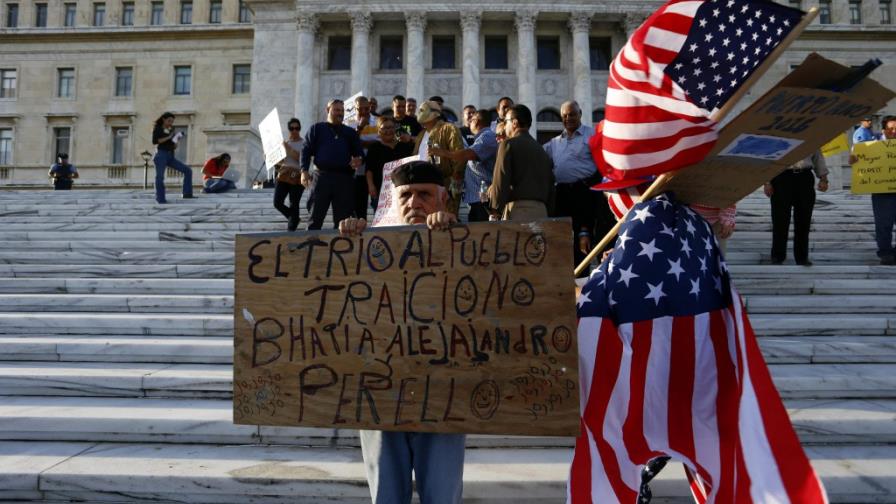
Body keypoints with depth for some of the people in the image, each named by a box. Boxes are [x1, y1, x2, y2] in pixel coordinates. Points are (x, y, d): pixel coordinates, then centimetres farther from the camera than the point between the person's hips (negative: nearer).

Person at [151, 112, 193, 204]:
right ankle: (160, 199, -7)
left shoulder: (171, 130, 19)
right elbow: (154, 141, -11)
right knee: (160, 176, -10)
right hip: (161, 154, -6)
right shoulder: (157, 129, 4)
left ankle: (187, 193, -5)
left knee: (188, 170, -4)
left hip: (171, 156, 6)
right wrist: (168, 137, -13)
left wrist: (177, 141, -1)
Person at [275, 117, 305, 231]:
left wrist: (288, 148, -16)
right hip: (283, 175, 5)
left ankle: (291, 229, 5)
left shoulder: (303, 143, 1)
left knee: (294, 205, -5)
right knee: (277, 202, -4)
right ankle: (294, 219, 20)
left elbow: (301, 158, -14)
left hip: (297, 177, -4)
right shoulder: (283, 141, 16)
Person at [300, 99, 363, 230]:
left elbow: (359, 153, 18)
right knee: (316, 217, -1)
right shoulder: (317, 129, 13)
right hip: (322, 176, -2)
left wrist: (358, 160, -7)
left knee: (343, 218, 4)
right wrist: (304, 170, -8)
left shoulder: (351, 132, 20)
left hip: (345, 178, 2)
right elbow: (306, 150, 5)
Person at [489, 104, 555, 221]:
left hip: (518, 208, -7)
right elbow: (550, 184, 17)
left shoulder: (509, 144, -1)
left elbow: (500, 181, -10)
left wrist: (496, 211, -2)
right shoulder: (542, 150, 19)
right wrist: (547, 212, 19)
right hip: (541, 210, 7)